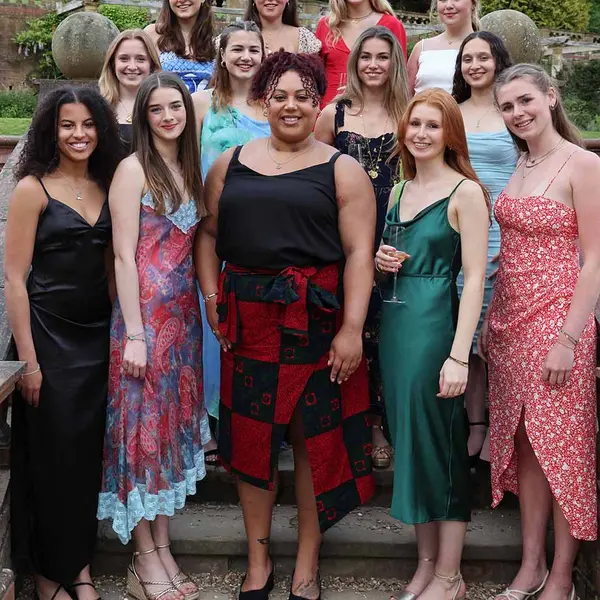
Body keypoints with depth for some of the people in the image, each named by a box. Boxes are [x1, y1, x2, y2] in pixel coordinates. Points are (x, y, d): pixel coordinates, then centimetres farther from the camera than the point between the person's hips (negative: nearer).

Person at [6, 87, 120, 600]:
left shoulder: (106, 188, 9)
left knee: (87, 452, 10)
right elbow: (15, 277, -10)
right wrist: (28, 360, -14)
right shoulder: (32, 189, -7)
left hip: (96, 335, 5)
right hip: (48, 333, -5)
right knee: (50, 454, 3)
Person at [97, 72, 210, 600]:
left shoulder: (188, 170, 12)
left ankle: (163, 549, 21)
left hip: (183, 313, 7)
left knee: (173, 422, 10)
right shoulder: (133, 169, -8)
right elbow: (125, 255, -13)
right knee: (142, 425, 0)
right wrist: (134, 334, -17)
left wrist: (202, 311, 7)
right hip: (145, 312, -7)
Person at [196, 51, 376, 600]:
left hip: (317, 322, -2)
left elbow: (359, 252, -6)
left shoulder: (341, 170, 1)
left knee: (316, 439, 5)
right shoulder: (230, 164, 11)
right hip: (248, 322, 3)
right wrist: (211, 296, 0)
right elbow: (209, 233, 15)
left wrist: (351, 328, -15)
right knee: (251, 436, 9)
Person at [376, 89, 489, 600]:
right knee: (409, 440, 12)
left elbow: (475, 278, -13)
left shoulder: (465, 192, -7)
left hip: (435, 324, -7)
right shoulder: (399, 191, 13)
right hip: (393, 323, 7)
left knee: (440, 442, 0)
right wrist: (382, 260, 0)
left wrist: (459, 355, -19)